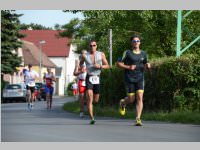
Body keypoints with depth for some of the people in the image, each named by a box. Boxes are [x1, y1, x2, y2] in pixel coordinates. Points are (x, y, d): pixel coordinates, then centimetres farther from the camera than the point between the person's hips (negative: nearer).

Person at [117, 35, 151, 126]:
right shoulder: (127, 53, -2)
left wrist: (147, 66, 1)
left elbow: (145, 64, 24)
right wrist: (128, 67, -16)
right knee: (131, 99, -1)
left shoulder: (143, 54, 10)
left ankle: (138, 119, -14)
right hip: (129, 79, -2)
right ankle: (123, 103, 36)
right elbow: (118, 64, -2)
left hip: (140, 79, 2)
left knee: (140, 98, -13)